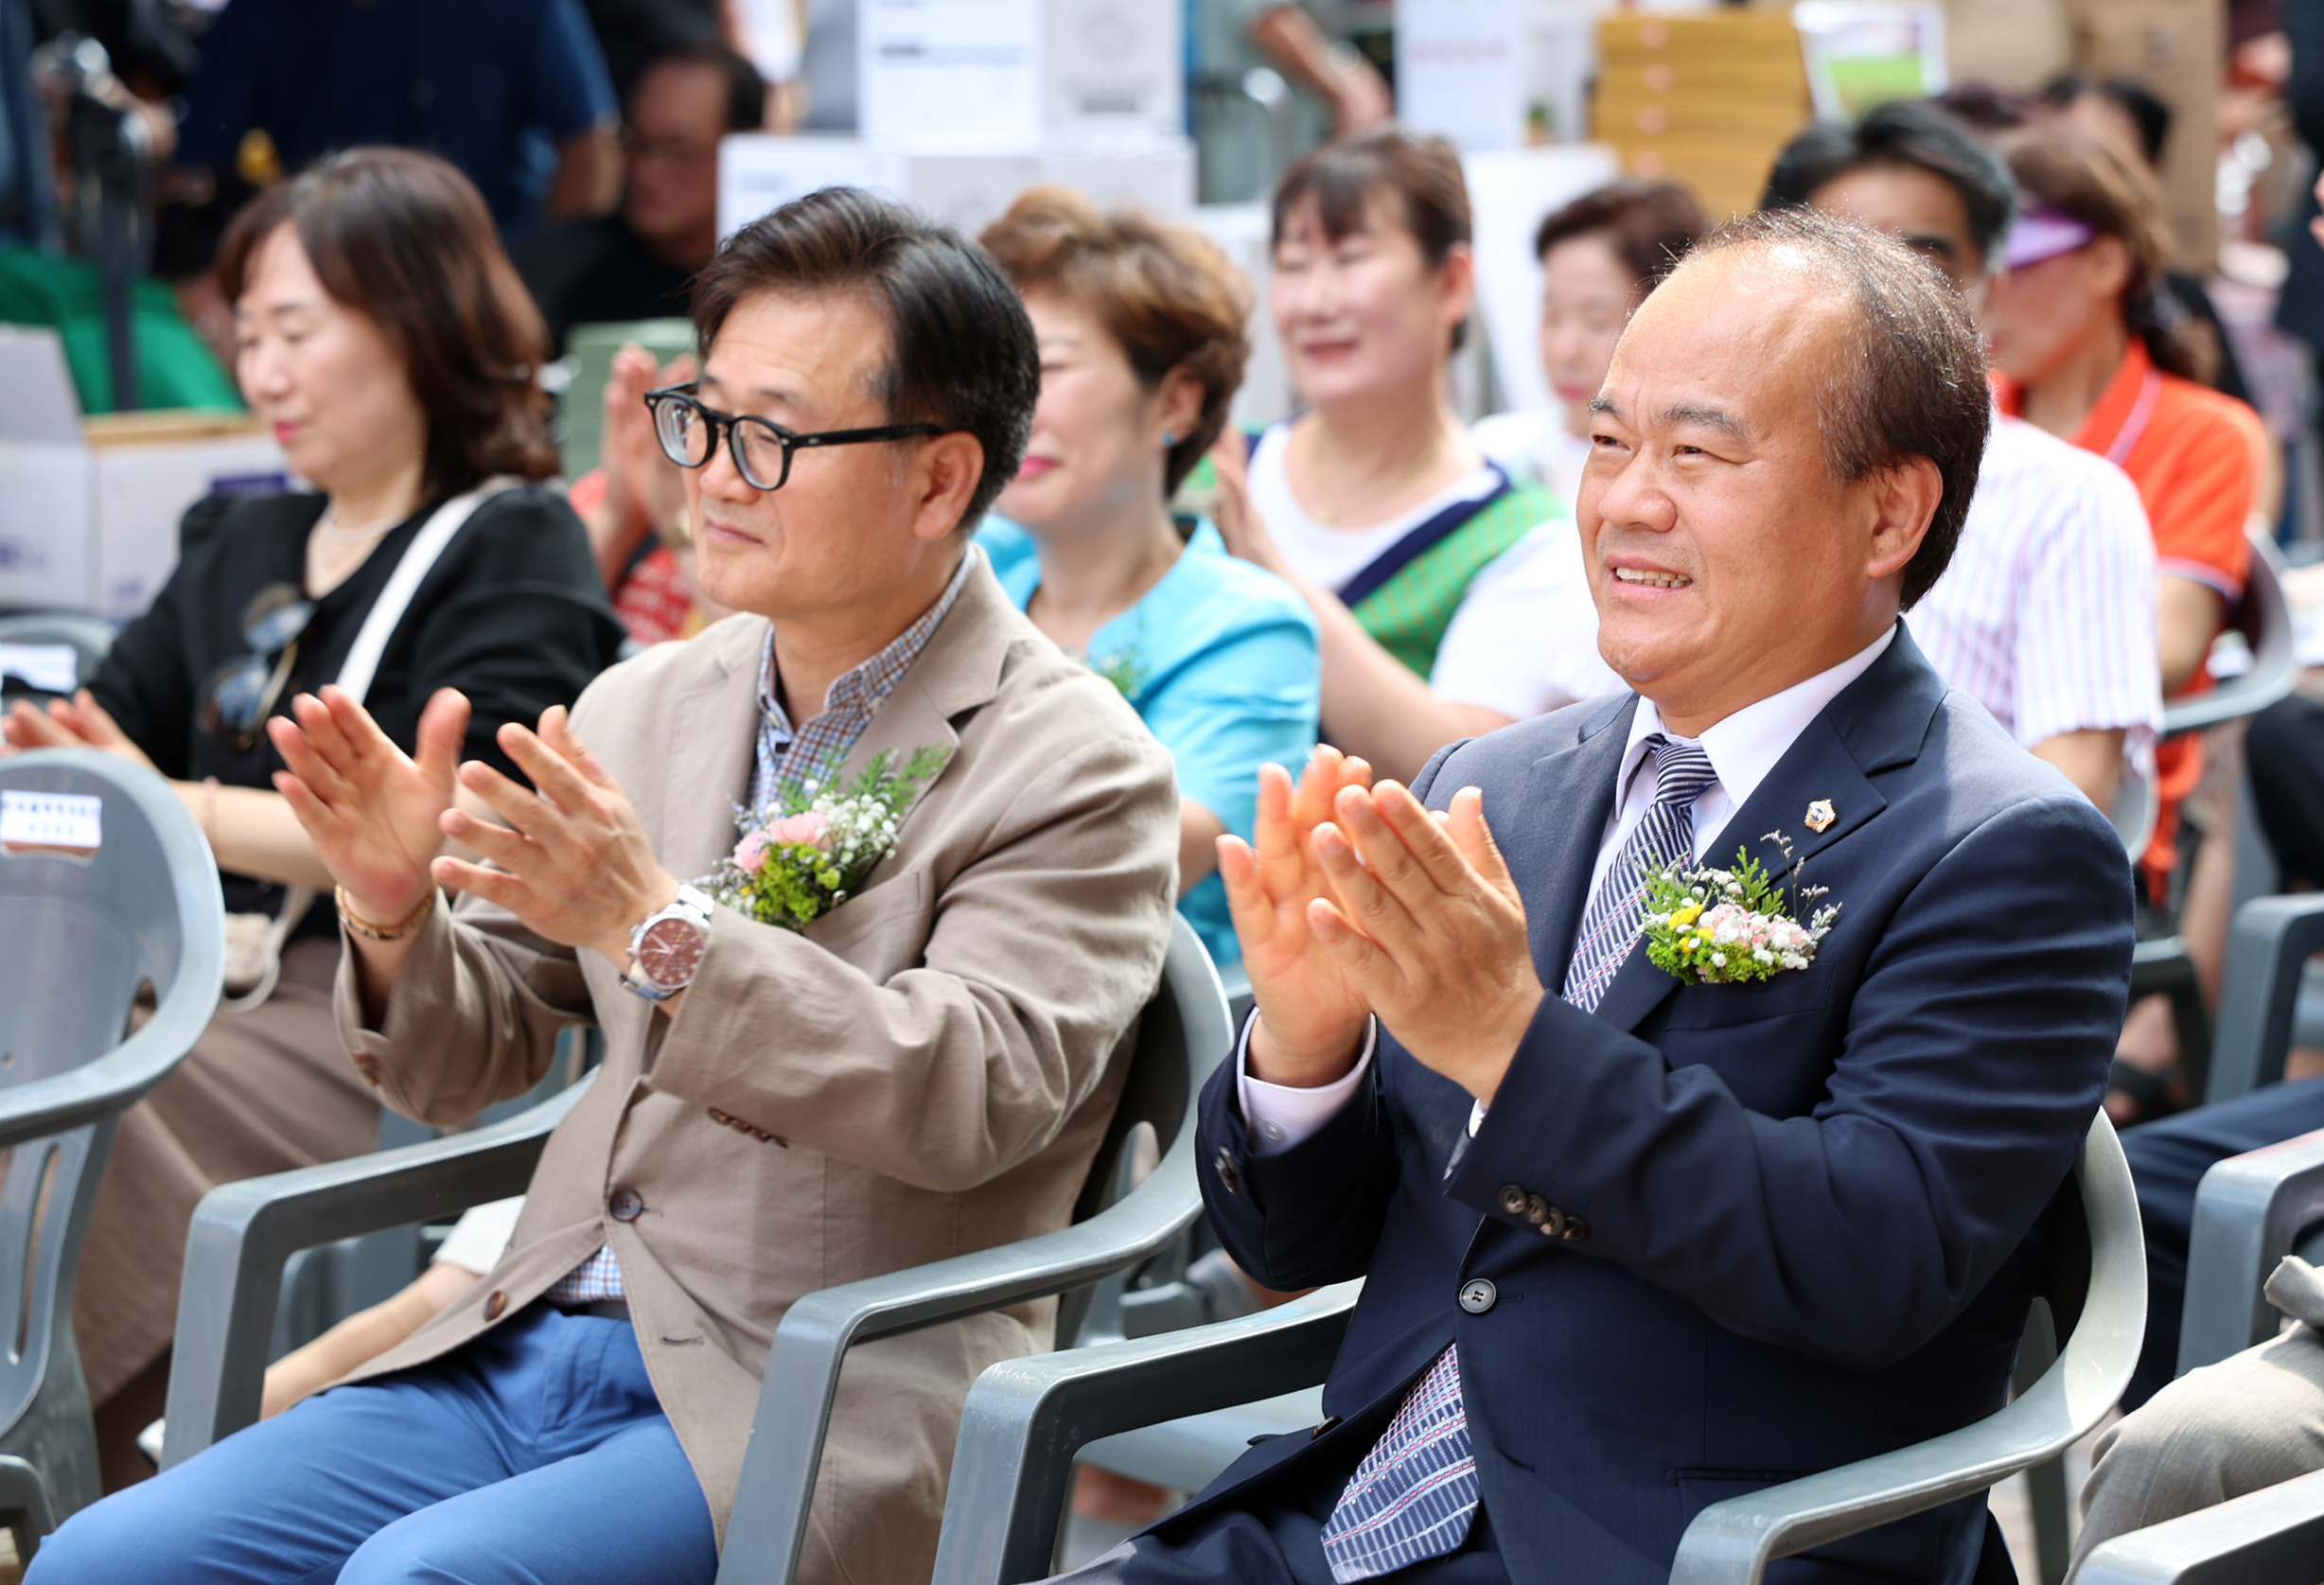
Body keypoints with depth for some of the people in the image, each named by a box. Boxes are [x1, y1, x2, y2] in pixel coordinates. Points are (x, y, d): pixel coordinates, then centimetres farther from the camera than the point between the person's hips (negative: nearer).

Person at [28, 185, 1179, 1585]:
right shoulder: (638, 709, 13)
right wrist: (396, 908, -6)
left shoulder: (1078, 772, -5)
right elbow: (460, 1072, 17)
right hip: (533, 1348, 6)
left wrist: (653, 923, -27)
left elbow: (972, 1100, -19)